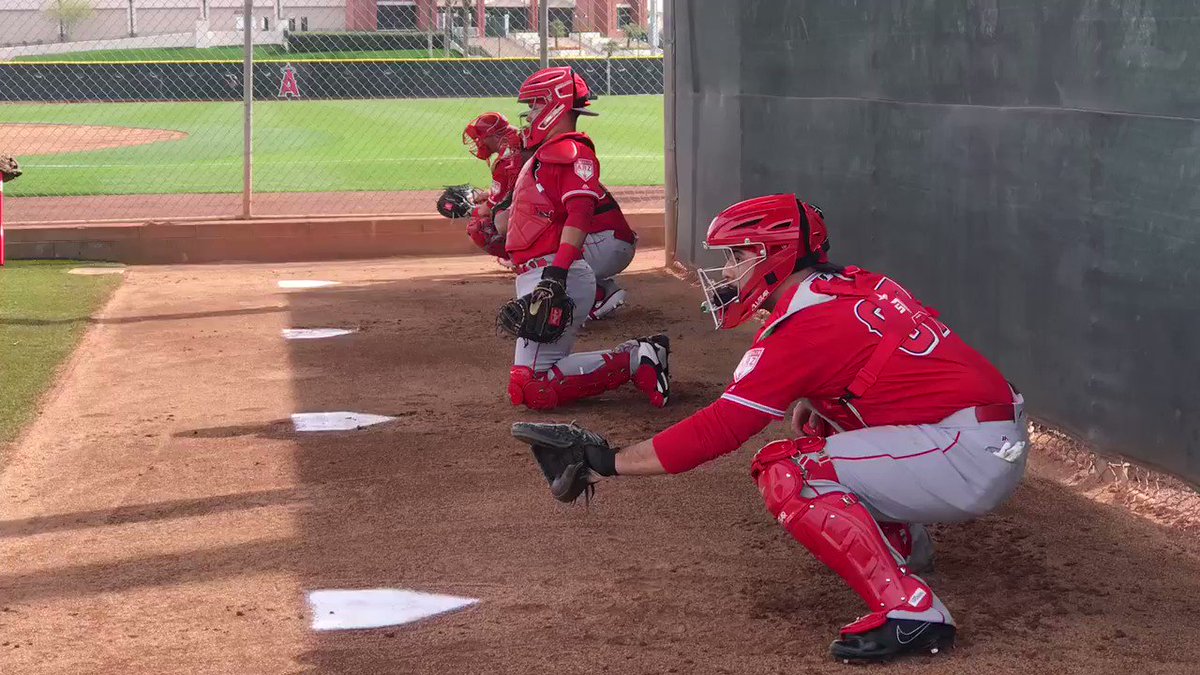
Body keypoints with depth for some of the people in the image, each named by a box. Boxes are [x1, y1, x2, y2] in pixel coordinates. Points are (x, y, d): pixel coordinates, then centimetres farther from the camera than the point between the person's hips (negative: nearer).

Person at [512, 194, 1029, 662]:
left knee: (786, 473, -14)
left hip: (967, 459, -9)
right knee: (817, 440, 21)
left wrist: (608, 462, -9)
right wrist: (814, 405, 11)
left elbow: (716, 431, -14)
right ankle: (903, 542, 28)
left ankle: (910, 610, -19)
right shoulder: (858, 284, 11)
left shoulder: (802, 324, -13)